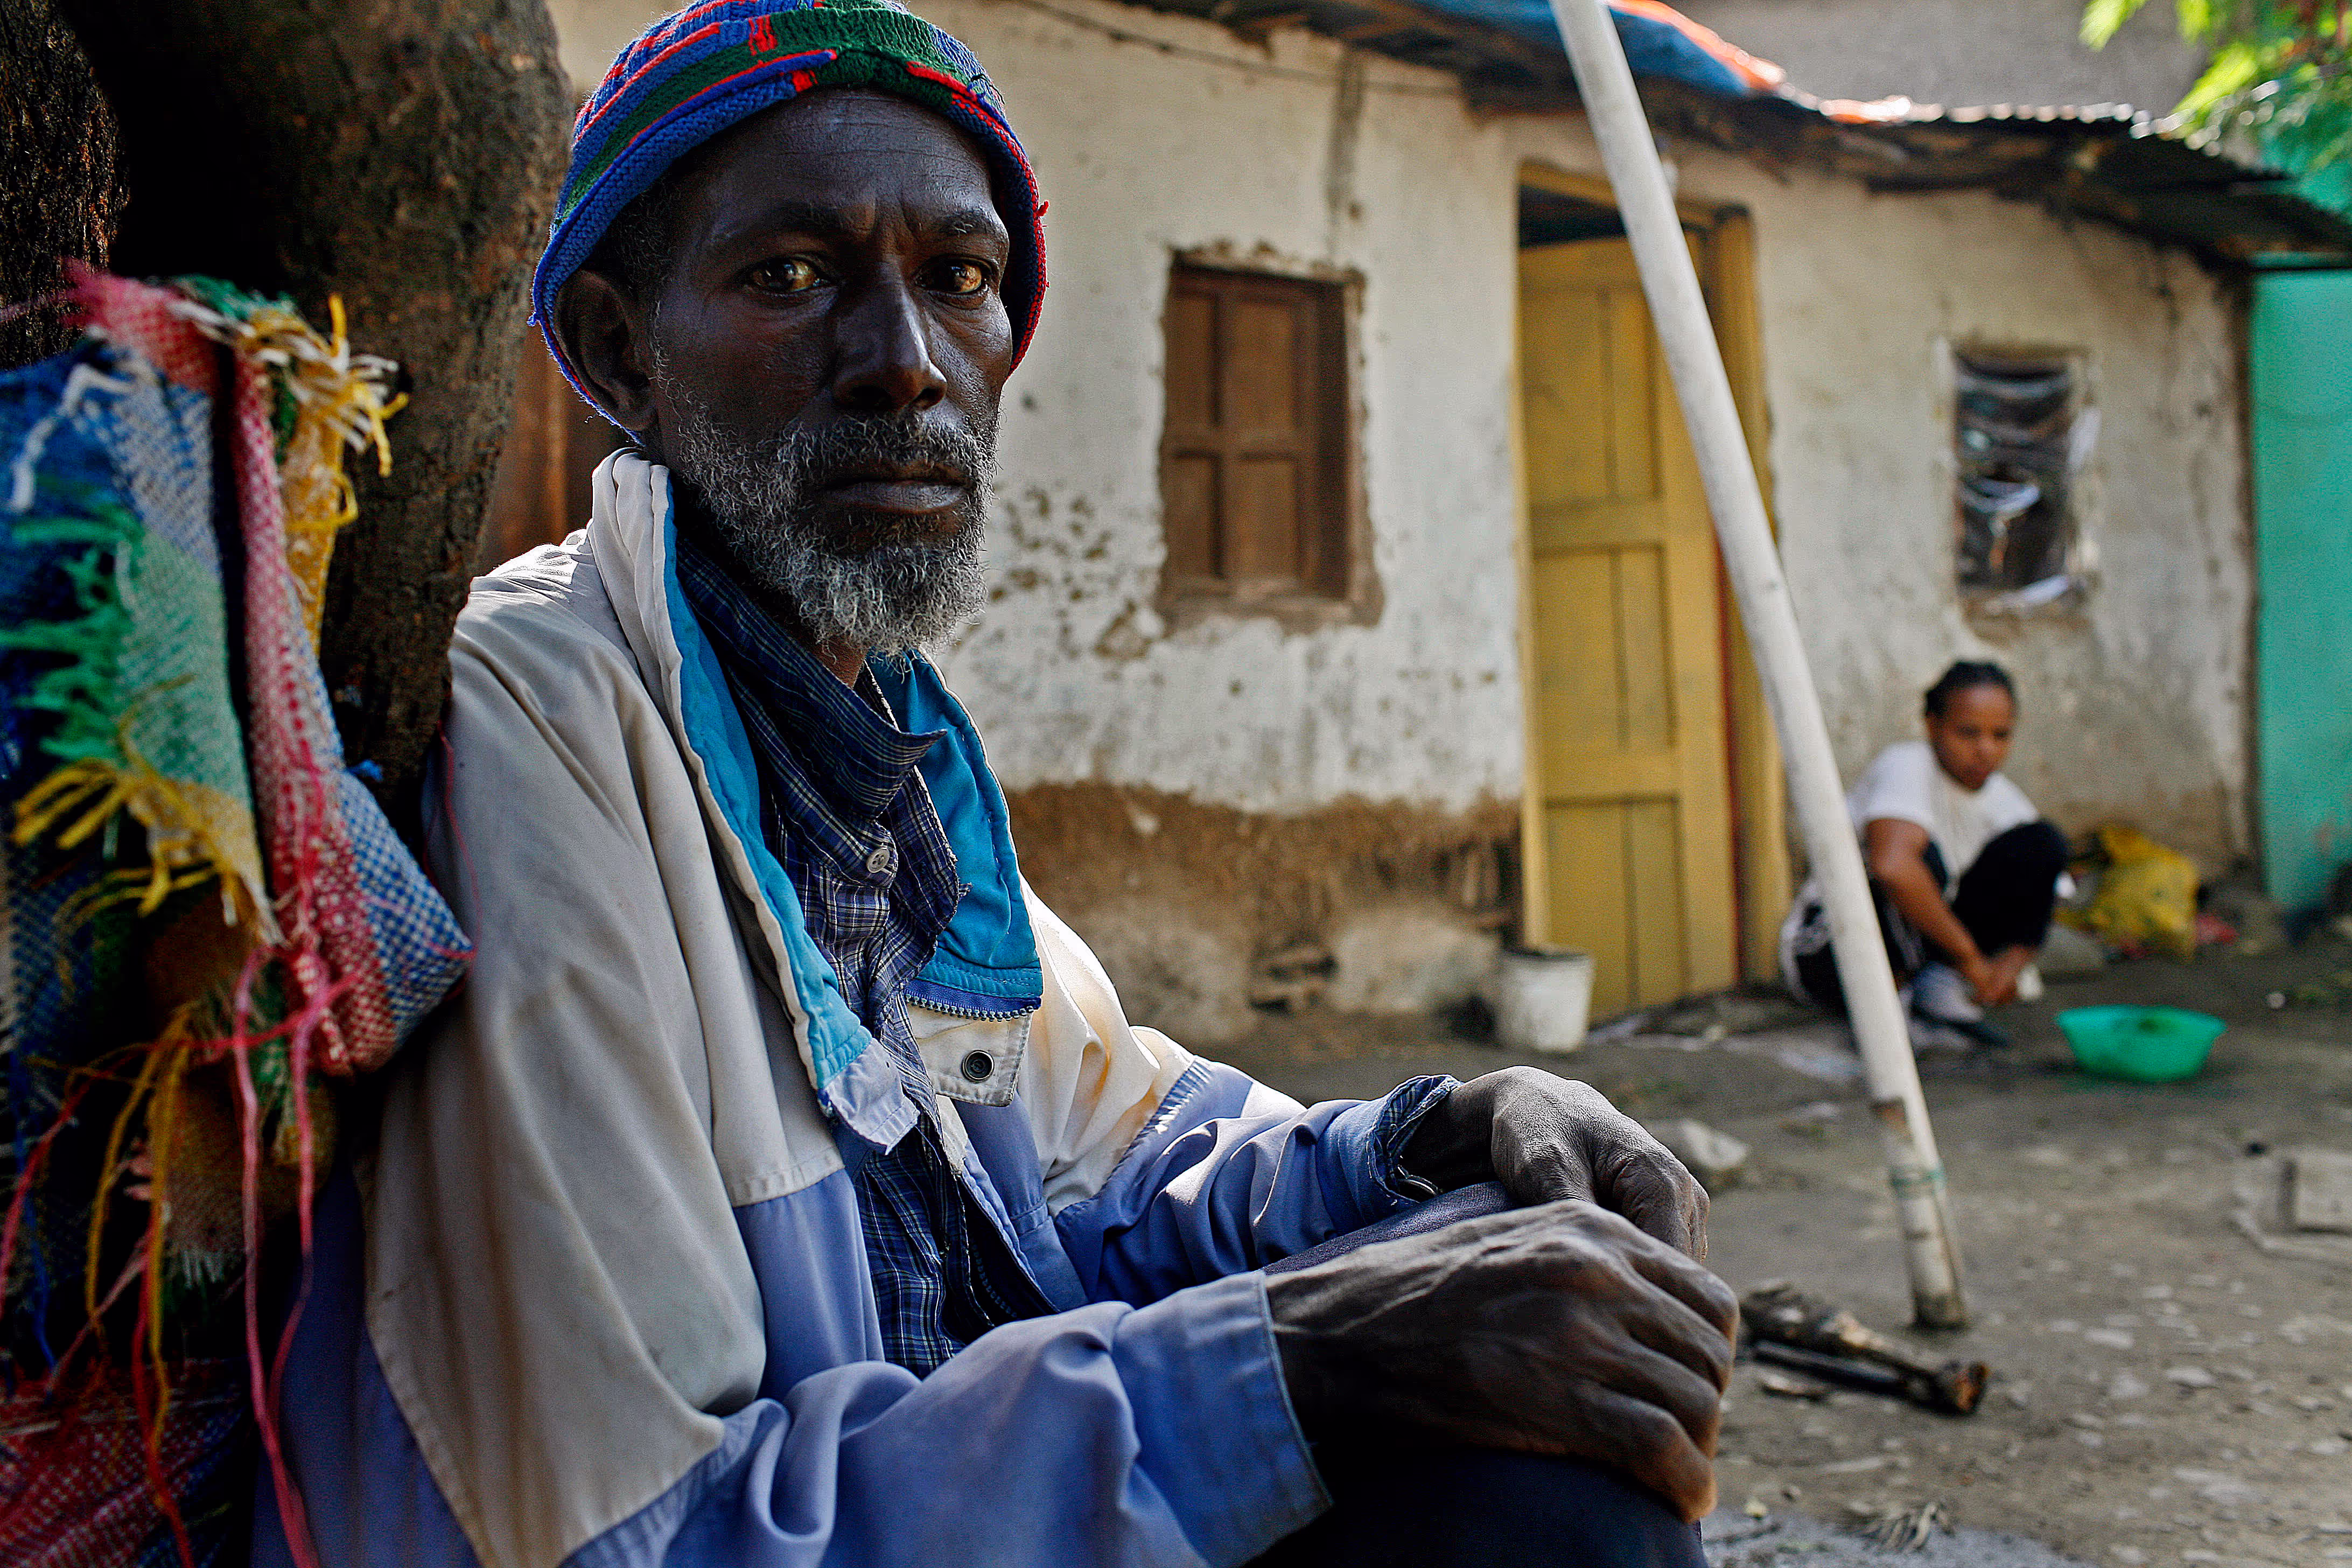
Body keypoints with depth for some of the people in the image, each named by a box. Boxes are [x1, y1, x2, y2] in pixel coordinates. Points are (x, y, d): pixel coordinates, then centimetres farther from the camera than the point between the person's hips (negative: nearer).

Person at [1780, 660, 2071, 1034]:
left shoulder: (2001, 800, 0)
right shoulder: (1907, 768, -22)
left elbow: (2038, 895, 5)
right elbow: (1891, 866, -43)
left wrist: (2013, 961, -18)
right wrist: (1970, 958, -34)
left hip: (1926, 938, 7)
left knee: (2041, 842, -6)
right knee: (1924, 857, -36)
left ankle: (1939, 981, -6)